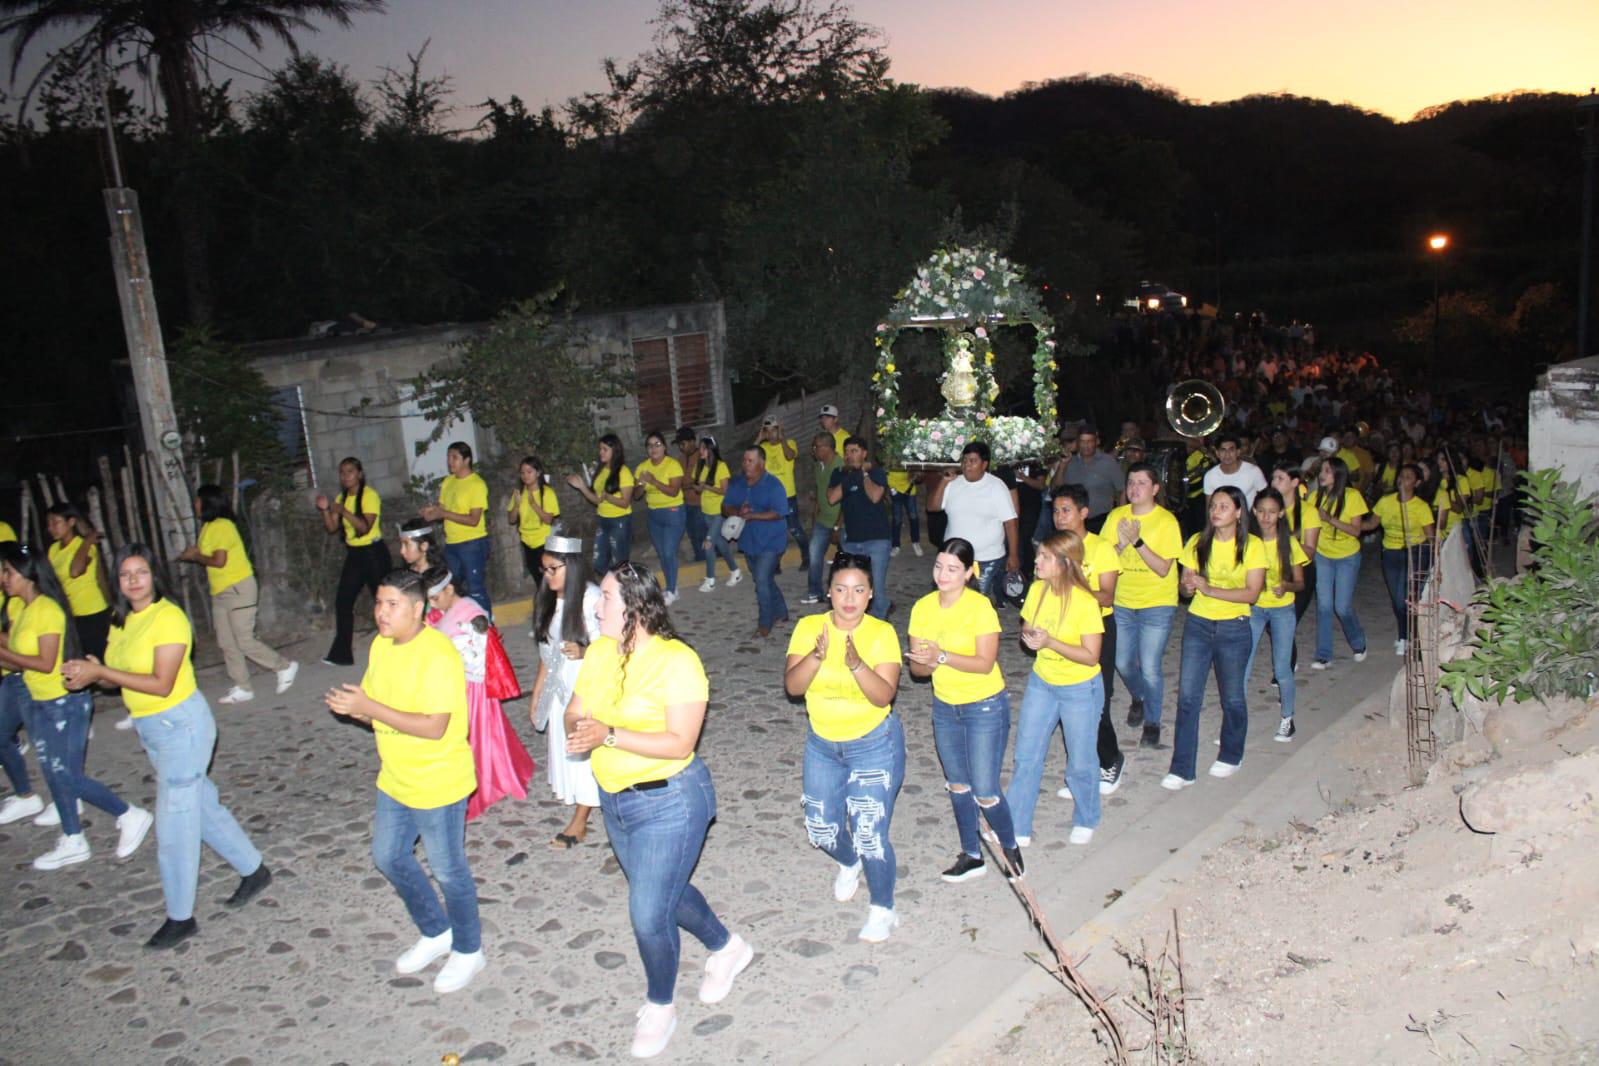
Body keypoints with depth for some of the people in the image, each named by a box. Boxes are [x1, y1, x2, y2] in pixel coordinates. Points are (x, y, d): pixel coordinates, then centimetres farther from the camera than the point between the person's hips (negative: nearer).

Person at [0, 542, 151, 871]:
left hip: (64, 703, -9)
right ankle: (72, 843, 26)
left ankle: (130, 816, 10)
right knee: (55, 775, 15)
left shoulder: (46, 609, -18)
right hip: (39, 703, 9)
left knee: (68, 777, -5)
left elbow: (46, 663, -21)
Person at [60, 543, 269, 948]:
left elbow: (162, 684, -23)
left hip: (181, 724, -8)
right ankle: (253, 870, 34)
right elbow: (119, 674, 9)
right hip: (151, 728, 8)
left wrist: (99, 671, -22)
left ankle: (181, 918, 12)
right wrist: (90, 672, -11)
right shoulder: (122, 621, 7)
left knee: (174, 824, -1)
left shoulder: (168, 617, -19)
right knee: (203, 807, 18)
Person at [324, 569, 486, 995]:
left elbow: (434, 727, -30)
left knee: (448, 871, 7)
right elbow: (378, 707, 10)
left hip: (437, 784, -9)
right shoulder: (381, 646, 2)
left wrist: (370, 708, -29)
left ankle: (468, 951, 30)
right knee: (389, 857, 21)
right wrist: (352, 706, -14)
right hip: (395, 780, 9)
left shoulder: (437, 656, -25)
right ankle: (435, 933, 41)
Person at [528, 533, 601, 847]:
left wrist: (583, 652, -34)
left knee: (585, 753, 4)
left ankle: (579, 822, 16)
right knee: (563, 749, 13)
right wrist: (536, 694, 14)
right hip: (559, 689, 7)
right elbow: (546, 653, 11)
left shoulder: (592, 599, -20)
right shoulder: (549, 601, 3)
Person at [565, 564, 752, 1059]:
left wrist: (609, 735, -31)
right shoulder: (600, 652, -1)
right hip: (615, 799, 8)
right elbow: (575, 713, 3)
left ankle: (660, 1007, 27)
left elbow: (679, 742, -25)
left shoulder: (676, 661, -22)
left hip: (669, 801, -8)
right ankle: (726, 948, 50)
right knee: (665, 891, 23)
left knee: (648, 914, -2)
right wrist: (578, 732, -21)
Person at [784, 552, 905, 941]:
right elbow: (792, 686, -18)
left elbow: (884, 696, -23)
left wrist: (857, 664, -38)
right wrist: (817, 656, -35)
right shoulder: (809, 627, -8)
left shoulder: (882, 633, -15)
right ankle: (849, 864, 49)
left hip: (874, 744, -4)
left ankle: (882, 909, 19)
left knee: (869, 834, -6)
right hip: (822, 743, 4)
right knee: (821, 830, 13)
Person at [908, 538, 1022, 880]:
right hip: (944, 707, 6)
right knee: (957, 785, 16)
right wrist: (928, 663, -27)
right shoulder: (923, 607, -4)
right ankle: (972, 856, 33)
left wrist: (942, 656, -33)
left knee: (985, 792, -3)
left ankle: (1010, 847, 25)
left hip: (985, 706, -6)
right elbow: (916, 666, -4)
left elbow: (985, 663, -23)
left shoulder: (980, 606, -19)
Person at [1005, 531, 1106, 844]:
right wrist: (1029, 638, -18)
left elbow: (1091, 656, -22)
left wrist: (1050, 642, -32)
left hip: (1079, 689, -5)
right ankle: (1017, 827, 22)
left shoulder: (1084, 602, -25)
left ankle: (1086, 820, 39)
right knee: (1026, 757, 9)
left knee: (1080, 762, 12)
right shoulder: (1037, 589, -8)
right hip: (1041, 681, 5)